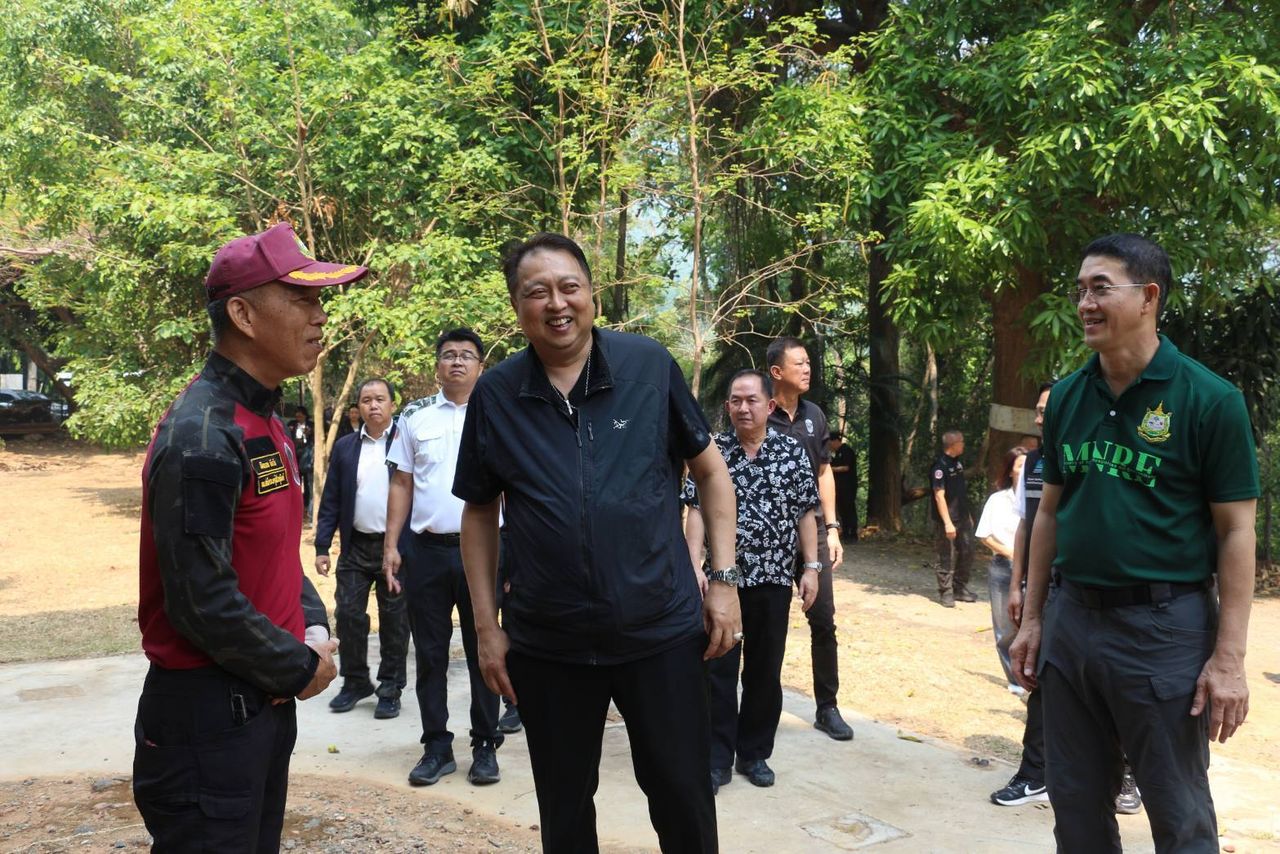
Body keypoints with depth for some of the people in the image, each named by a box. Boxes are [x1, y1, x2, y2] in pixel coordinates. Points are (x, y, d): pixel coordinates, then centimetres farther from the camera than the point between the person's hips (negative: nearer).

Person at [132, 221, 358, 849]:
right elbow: (203, 601, -24)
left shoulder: (264, 422, 10)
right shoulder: (202, 437, -22)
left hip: (266, 699, 9)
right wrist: (301, 668, -13)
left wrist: (314, 629, 1)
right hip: (206, 714, -9)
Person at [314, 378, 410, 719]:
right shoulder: (345, 447, 7)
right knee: (348, 614, 6)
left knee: (394, 620, 6)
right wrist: (322, 547, 1)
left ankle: (390, 689, 19)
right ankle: (355, 682, 24)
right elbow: (330, 500, 7)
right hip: (356, 547, 3)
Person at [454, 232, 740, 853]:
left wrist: (723, 579, -2)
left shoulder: (650, 366, -5)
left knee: (684, 800, 10)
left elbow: (710, 471, 4)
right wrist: (486, 626, 4)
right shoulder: (495, 396, -2)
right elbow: (479, 512, 7)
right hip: (546, 646, 1)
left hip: (663, 631, -1)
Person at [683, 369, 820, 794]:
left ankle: (754, 754, 25)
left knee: (765, 671, 11)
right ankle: (717, 759, 14)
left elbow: (805, 514, 5)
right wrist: (695, 566, -10)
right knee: (719, 670, 3)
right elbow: (697, 511, -1)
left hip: (773, 579, 1)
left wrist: (811, 567, 0)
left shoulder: (793, 452, 2)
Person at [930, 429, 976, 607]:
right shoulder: (940, 466, -16)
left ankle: (960, 589, 25)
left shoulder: (958, 463, 10)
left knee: (967, 553, 13)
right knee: (947, 558, 0)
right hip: (948, 521, -8)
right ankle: (946, 593, 10)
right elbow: (939, 496, -19)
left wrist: (968, 515, 20)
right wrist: (947, 523, -22)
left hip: (963, 519, 8)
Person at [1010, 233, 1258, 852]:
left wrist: (1229, 656, -13)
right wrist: (1032, 619, 10)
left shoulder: (1208, 399, -9)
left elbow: (1236, 531, -9)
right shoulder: (1067, 398, 5)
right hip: (1070, 620, 5)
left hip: (1164, 626, -5)